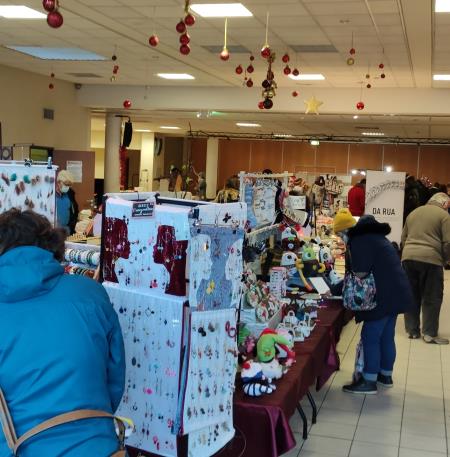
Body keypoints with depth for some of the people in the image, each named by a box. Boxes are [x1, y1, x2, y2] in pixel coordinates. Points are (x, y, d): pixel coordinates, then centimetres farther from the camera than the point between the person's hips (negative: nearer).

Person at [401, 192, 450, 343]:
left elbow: (403, 238, 21)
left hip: (408, 257, 5)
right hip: (431, 259, -5)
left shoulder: (414, 212, 19)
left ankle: (412, 330, 19)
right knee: (432, 298, 5)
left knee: (412, 296, 14)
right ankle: (430, 333, 7)